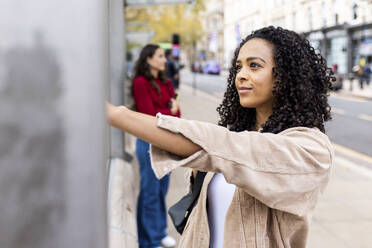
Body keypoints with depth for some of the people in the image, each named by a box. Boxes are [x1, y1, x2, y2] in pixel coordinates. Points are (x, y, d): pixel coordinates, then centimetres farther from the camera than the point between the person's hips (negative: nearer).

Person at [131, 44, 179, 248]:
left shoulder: (165, 83, 13)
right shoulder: (141, 83, -10)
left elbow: (175, 109, 9)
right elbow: (149, 114, -15)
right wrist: (171, 112, -2)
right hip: (149, 141, -7)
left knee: (162, 189, 15)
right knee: (150, 191, 0)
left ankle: (161, 232, 28)